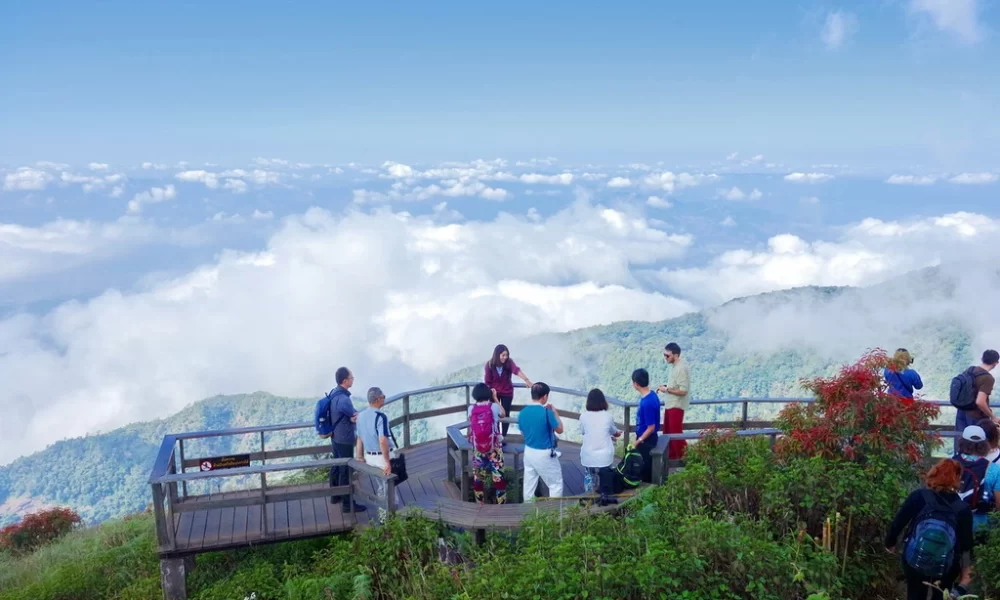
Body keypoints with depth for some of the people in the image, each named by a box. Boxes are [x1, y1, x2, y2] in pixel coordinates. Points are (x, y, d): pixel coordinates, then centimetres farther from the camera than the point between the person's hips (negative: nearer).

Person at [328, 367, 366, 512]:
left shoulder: (334, 393, 2)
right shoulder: (343, 399, -29)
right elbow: (356, 416, -16)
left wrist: (352, 416, -7)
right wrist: (355, 416, 2)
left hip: (336, 437, 10)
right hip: (345, 440, -10)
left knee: (336, 466, 22)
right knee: (346, 471, 0)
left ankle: (335, 495, 37)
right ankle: (347, 504, 9)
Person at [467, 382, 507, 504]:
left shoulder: (471, 409, -5)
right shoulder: (494, 407, -11)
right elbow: (503, 414, 11)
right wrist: (495, 398, 15)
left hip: (477, 449, 3)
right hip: (493, 449, -3)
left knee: (478, 478, 14)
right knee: (498, 477, 3)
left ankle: (480, 503, 22)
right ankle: (501, 503, 5)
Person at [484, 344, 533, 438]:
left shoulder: (509, 362, -20)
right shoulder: (489, 364, -18)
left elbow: (517, 370, -40)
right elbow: (487, 381, -8)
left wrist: (526, 380, -57)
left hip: (507, 393, 0)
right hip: (494, 393, 0)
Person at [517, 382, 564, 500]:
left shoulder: (522, 413, -2)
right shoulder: (546, 412, -20)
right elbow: (560, 430, -7)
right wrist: (555, 412, 4)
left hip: (529, 452, 6)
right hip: (545, 454, -6)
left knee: (529, 484, 15)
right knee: (556, 484, 9)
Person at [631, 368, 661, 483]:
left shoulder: (647, 403, -30)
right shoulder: (652, 395, -1)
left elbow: (651, 428, -25)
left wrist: (638, 442, -16)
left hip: (646, 440, -9)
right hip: (647, 438, 9)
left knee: (643, 466, 8)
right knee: (646, 465, 22)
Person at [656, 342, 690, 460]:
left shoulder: (681, 368, -23)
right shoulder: (676, 366, 8)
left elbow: (683, 391, -25)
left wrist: (667, 390, -18)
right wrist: (666, 386, 5)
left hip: (676, 406, -10)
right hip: (670, 404, 10)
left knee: (676, 433, -2)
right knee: (668, 431, 17)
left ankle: (685, 457, 10)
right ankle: (671, 454, 29)